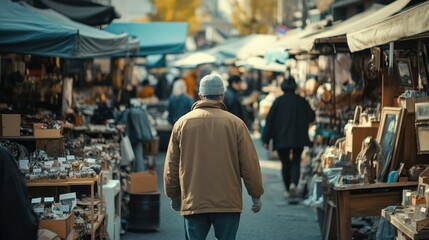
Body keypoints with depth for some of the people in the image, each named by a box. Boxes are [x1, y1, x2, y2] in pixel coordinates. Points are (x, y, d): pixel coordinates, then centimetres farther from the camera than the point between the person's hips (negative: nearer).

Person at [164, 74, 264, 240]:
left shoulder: (182, 123, 2)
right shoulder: (235, 123, -3)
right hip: (228, 203, -1)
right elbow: (250, 164, -2)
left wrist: (174, 195, 20)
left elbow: (171, 166, 8)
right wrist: (256, 195, 10)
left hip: (193, 203, 1)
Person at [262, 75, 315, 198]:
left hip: (281, 138, -1)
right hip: (299, 138, 1)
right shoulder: (301, 101, -2)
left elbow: (270, 120, -5)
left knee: (285, 164, 11)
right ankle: (293, 183, -17)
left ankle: (289, 188, 14)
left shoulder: (278, 101, -5)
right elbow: (311, 117, 6)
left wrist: (266, 139, -1)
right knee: (296, 162, 7)